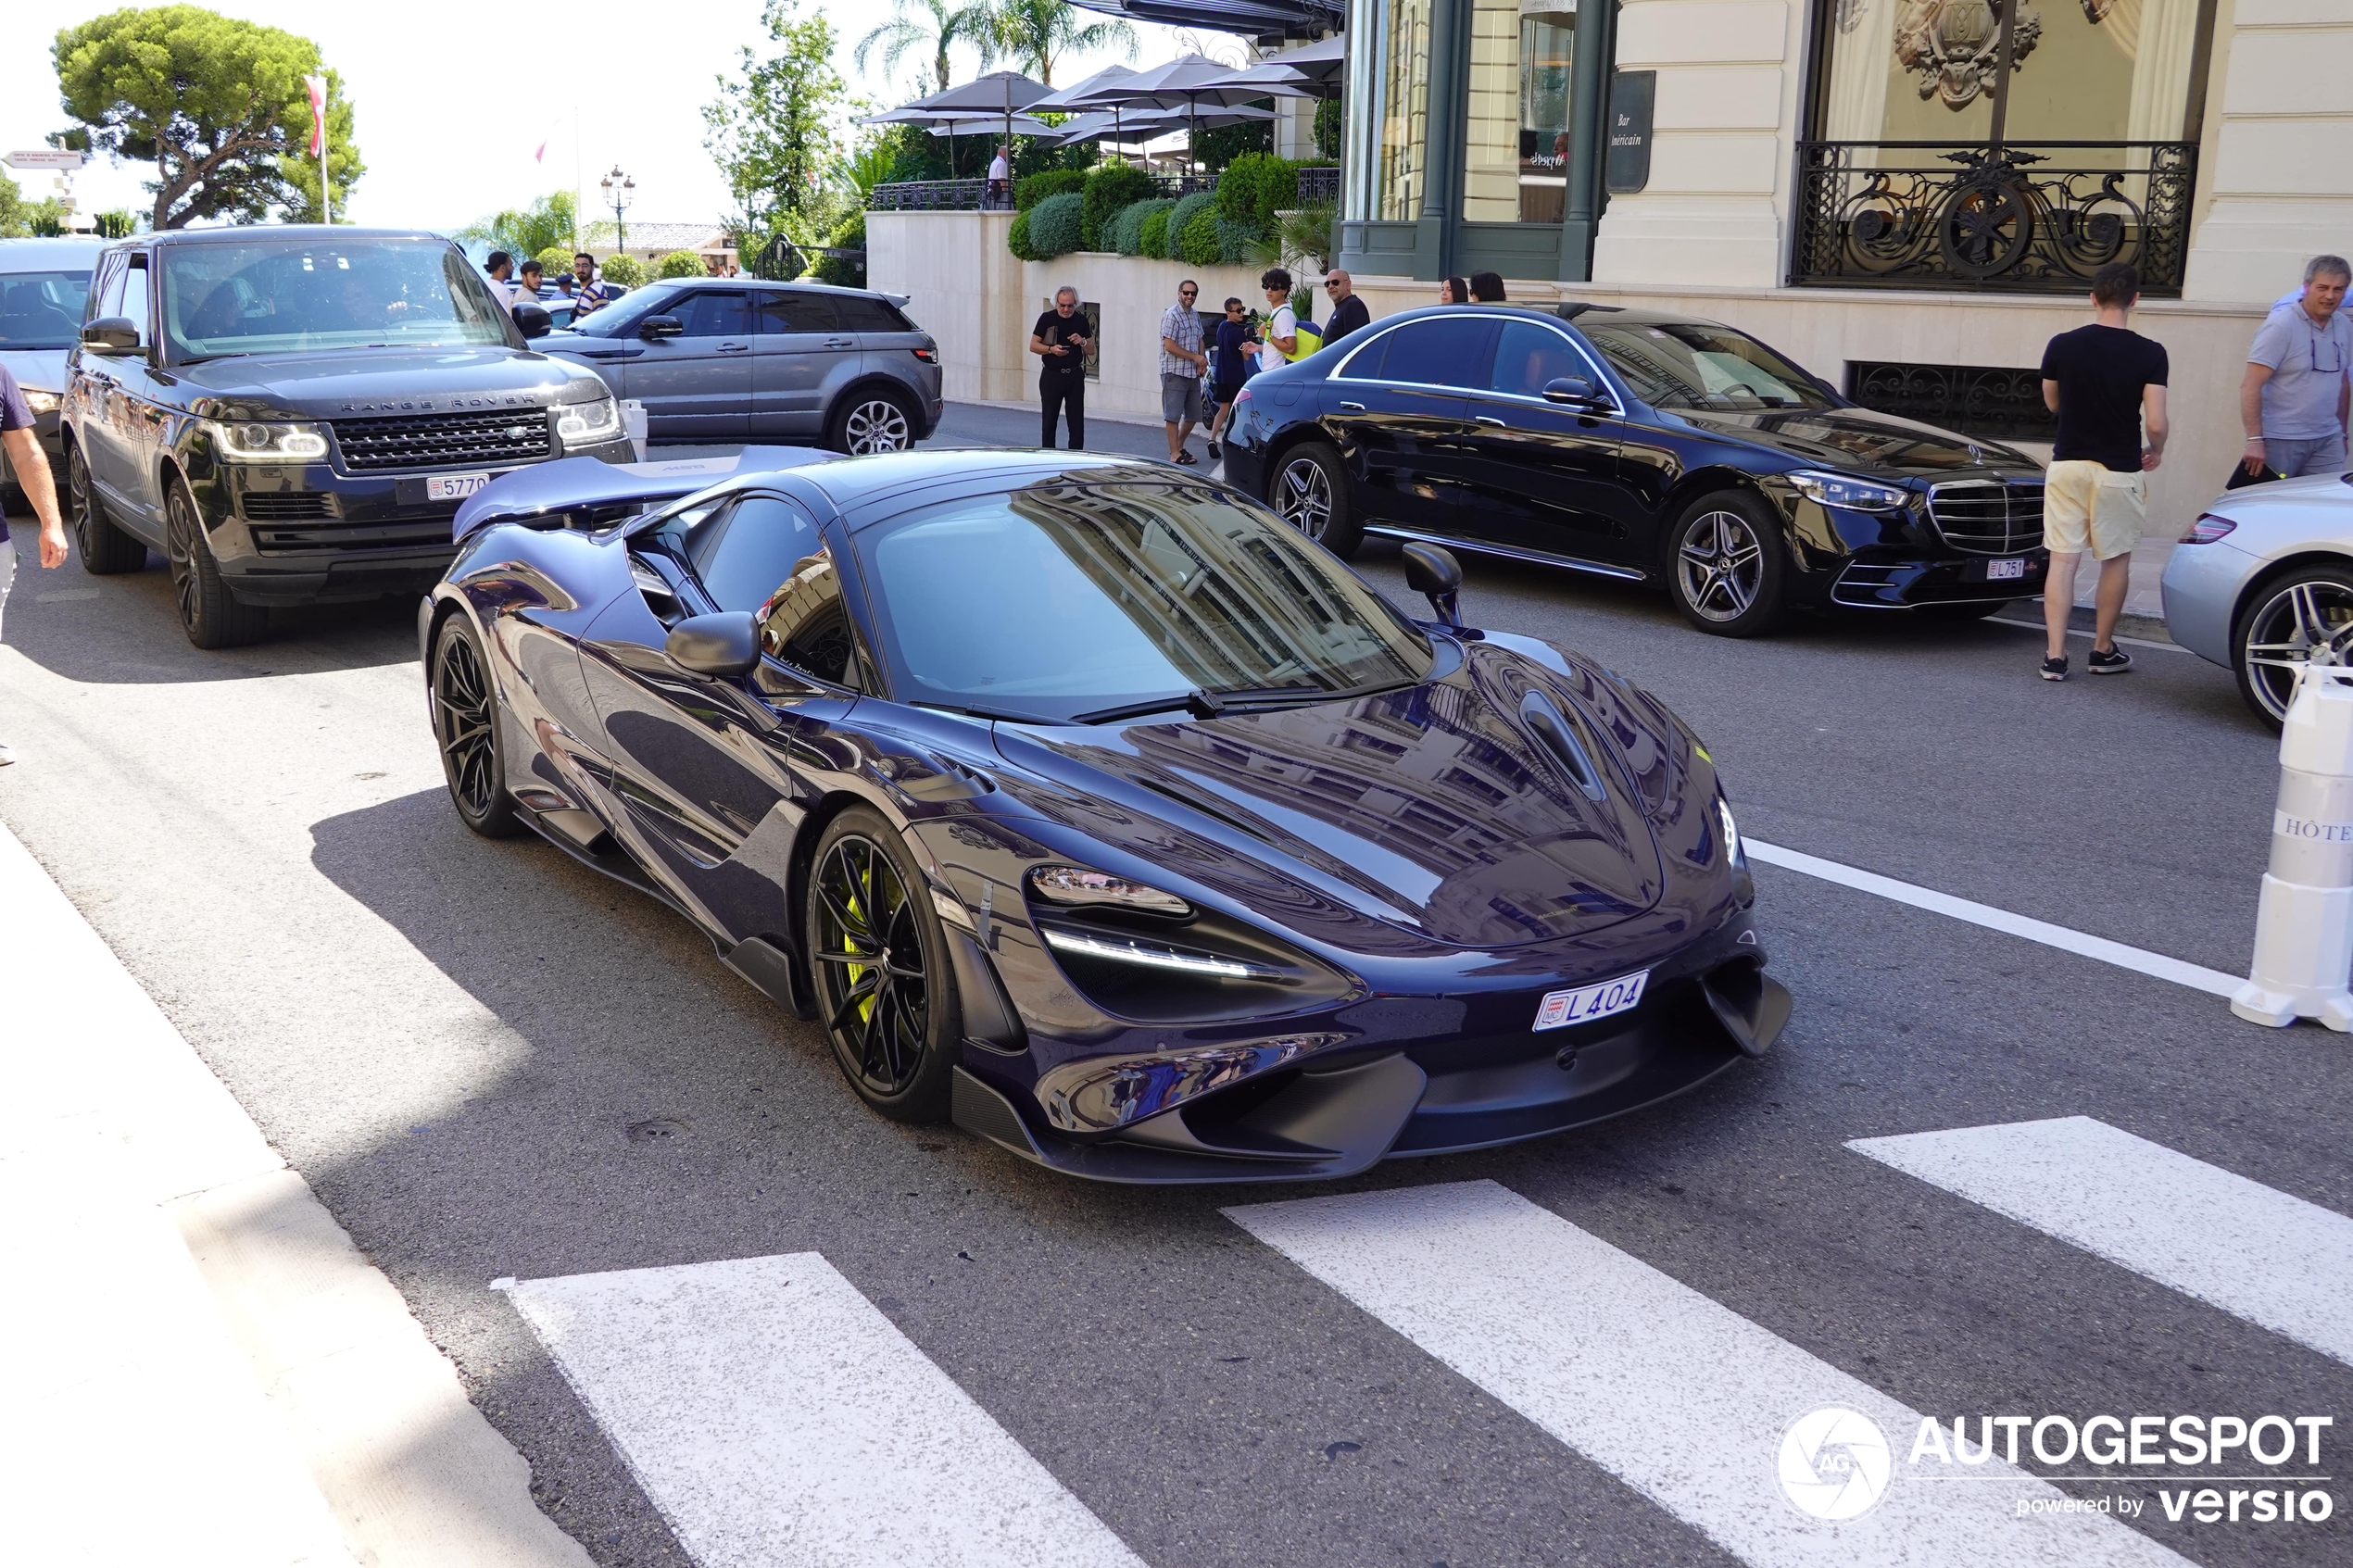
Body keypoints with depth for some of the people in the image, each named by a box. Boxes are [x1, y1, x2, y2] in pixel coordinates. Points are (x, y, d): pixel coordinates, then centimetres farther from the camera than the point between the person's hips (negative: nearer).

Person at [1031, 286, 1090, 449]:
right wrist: (1051, 349, -19)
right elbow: (1033, 346, -2)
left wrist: (1082, 342, -10)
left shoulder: (1081, 321, 6)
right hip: (1051, 376, -2)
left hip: (1075, 376, 2)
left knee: (1077, 421, 1)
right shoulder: (1047, 319, -2)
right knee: (1049, 421, 3)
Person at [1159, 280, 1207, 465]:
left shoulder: (1195, 315, 14)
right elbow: (1169, 346, -16)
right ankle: (1175, 454, -1)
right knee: (1173, 415, -4)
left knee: (1193, 415, 13)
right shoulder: (1171, 315, -11)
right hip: (1175, 372, -8)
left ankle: (1179, 446, 28)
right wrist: (1196, 357, -14)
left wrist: (1203, 361, 5)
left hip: (1193, 373, 8)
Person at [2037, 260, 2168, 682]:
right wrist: (2156, 452, 7)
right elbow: (2156, 423, -12)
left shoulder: (2062, 346, -5)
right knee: (2116, 561, 14)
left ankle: (2055, 656, -2)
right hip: (2119, 469, -1)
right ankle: (2103, 651, 22)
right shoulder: (2149, 354, -10)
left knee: (2062, 561, 3)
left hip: (2068, 465, 1)